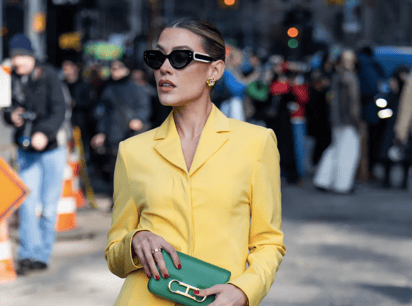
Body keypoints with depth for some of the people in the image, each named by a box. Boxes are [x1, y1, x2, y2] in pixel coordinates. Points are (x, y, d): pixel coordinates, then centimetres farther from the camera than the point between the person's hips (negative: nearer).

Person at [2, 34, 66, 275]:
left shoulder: (47, 75, -9)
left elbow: (59, 109, -15)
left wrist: (45, 133, -29)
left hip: (51, 148, -3)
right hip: (26, 149, 3)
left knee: (49, 205, 2)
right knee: (28, 204, -5)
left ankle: (42, 255, 13)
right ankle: (28, 254, -3)